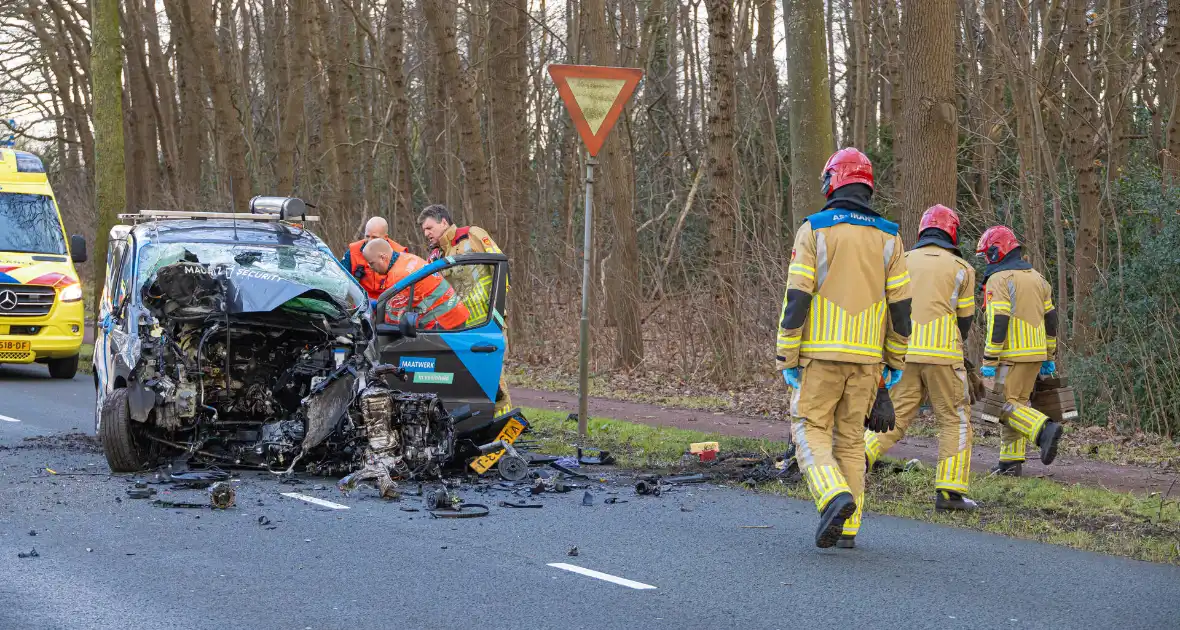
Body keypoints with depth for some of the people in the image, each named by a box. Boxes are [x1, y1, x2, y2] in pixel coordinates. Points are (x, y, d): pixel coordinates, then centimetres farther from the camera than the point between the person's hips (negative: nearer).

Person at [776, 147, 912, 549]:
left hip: (821, 351, -3)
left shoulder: (814, 229, -4)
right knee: (851, 437, 11)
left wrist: (786, 358, -4)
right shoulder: (888, 237, 5)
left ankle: (835, 497, -22)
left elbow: (797, 298, -8)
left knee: (810, 431, 3)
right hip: (867, 355, 3)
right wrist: (896, 361, 13)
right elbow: (900, 305, 5)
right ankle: (847, 527, 9)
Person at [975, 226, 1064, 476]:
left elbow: (998, 324, -17)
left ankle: (1044, 429, -25)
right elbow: (1050, 319, 18)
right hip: (1036, 353, 8)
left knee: (1006, 406, -6)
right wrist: (1049, 357, 22)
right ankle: (1011, 462, 11)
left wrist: (989, 361, -15)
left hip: (1012, 356, -8)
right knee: (1017, 404, 12)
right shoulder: (1035, 277, 16)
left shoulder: (999, 280, -10)